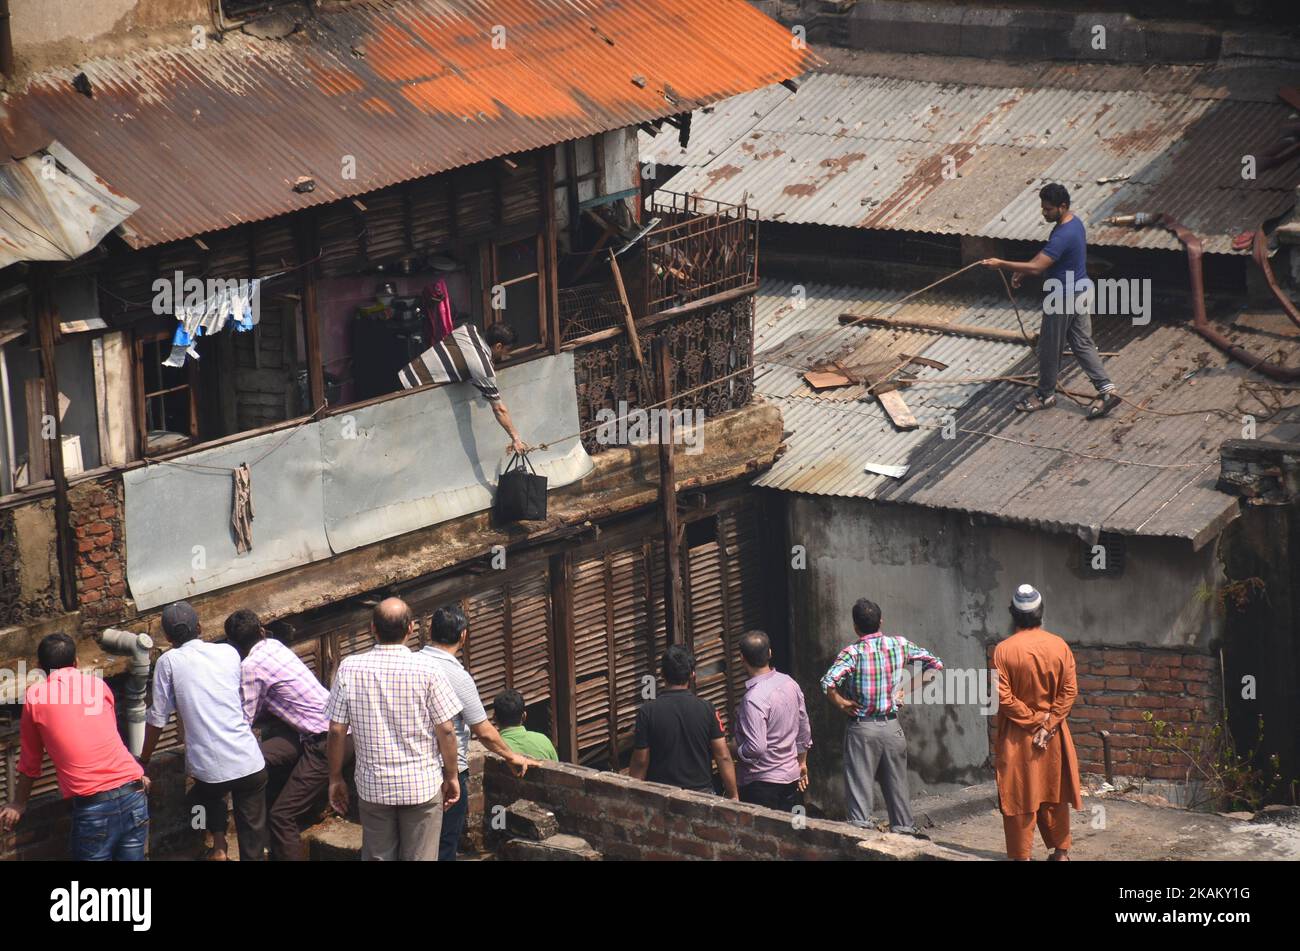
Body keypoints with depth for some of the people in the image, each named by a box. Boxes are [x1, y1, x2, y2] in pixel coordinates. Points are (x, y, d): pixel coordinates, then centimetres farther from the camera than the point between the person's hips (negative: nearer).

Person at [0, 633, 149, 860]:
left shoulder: (35, 696, 5)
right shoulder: (98, 684, 14)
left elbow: (30, 760, 15)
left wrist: (19, 803, 30)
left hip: (93, 807, -4)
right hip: (133, 794, 4)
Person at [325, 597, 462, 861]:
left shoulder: (350, 669, -7)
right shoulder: (426, 669, -12)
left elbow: (337, 730, -4)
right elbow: (445, 730, -8)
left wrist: (335, 778, 9)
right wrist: (451, 776, 6)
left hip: (373, 787, 2)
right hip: (423, 785, -2)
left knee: (377, 858, 13)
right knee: (420, 858, 6)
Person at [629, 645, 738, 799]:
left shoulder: (648, 712, -9)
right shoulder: (706, 709, -4)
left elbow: (640, 762, -6)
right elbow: (723, 757, -3)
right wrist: (732, 796, 5)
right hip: (701, 791, 2)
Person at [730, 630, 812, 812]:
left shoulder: (754, 699, -24)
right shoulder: (790, 683, 1)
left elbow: (756, 748, -27)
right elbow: (804, 731, 11)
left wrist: (731, 752, -8)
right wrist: (802, 763, 24)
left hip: (761, 783, -8)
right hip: (792, 776, 8)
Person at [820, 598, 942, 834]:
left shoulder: (853, 653, -13)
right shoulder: (899, 645, -1)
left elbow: (828, 683, -28)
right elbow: (935, 664, 4)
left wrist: (840, 703, -10)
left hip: (862, 728, -4)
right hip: (892, 726, 4)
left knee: (860, 788, 0)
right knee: (896, 784, 15)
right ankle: (904, 830, 21)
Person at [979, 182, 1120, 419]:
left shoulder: (1063, 235, -29)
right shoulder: (1074, 222, 4)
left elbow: (1037, 267, -32)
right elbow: (1045, 254, 16)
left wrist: (1001, 264, -27)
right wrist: (1023, 271, 8)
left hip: (1064, 297, -10)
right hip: (1080, 291, 10)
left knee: (1050, 347, 8)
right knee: (1082, 343, 13)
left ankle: (1046, 395, 23)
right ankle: (1106, 389, 9)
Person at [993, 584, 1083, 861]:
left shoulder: (1004, 650, -12)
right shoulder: (1060, 646, -5)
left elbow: (1003, 697, -15)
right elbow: (1069, 692, -8)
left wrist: (1033, 721, -9)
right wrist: (1047, 725, -9)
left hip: (1016, 737, -3)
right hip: (1054, 736, 3)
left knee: (1019, 796, 3)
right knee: (1054, 794, 16)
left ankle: (1022, 856, 4)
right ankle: (1061, 852, 24)